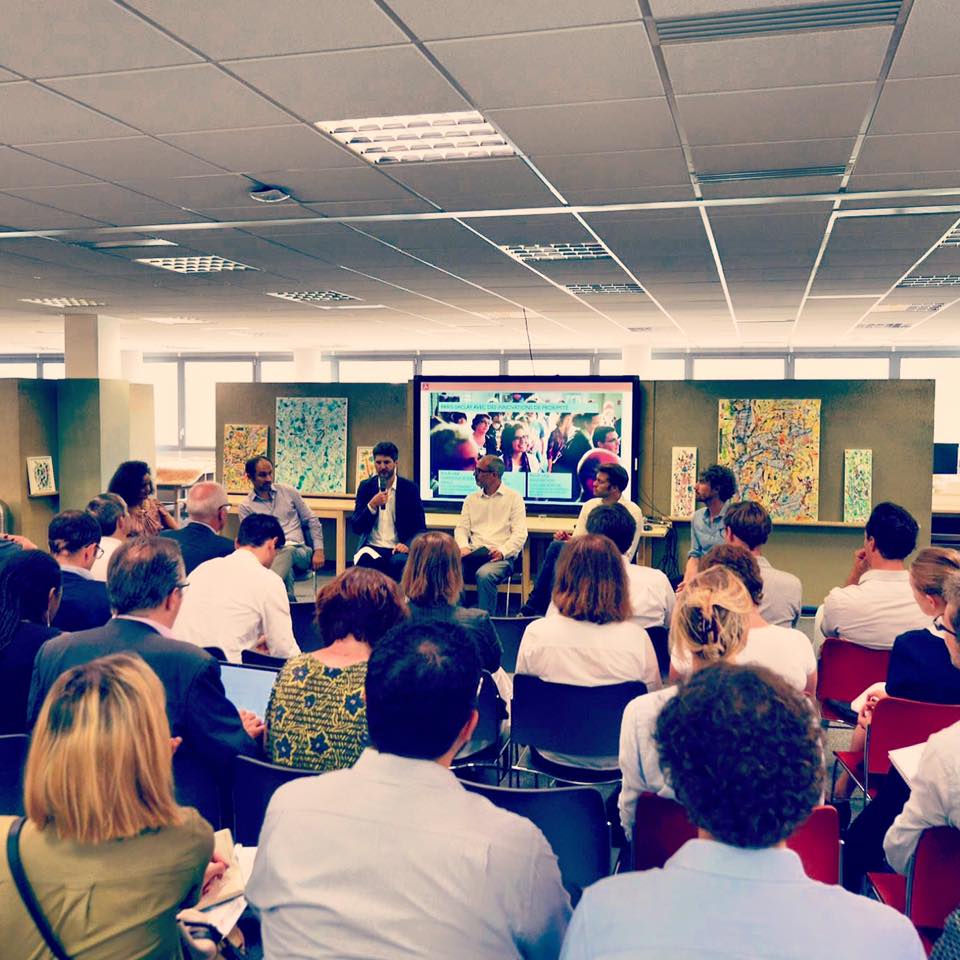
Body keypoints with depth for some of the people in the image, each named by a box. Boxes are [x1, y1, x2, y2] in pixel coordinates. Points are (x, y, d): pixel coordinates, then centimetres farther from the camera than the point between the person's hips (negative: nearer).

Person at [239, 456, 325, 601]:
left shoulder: (289, 492, 14)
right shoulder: (245, 507, 10)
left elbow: (312, 521, 16)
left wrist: (318, 550, 2)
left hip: (299, 551, 1)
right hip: (270, 554, -1)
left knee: (287, 551, -40)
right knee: (286, 567, -41)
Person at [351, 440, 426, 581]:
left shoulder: (410, 488, 3)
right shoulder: (366, 486, 7)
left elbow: (420, 527, 4)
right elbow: (356, 527, 2)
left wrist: (408, 545, -16)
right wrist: (372, 505, -14)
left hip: (397, 549, 0)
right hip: (372, 548, 1)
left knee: (399, 562, -34)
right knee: (364, 561, -34)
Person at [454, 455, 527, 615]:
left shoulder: (513, 498, 6)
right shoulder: (471, 499, 20)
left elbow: (520, 533, -2)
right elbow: (461, 528, 13)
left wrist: (502, 551, -18)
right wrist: (463, 547, -9)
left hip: (501, 556, -4)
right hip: (474, 554, 4)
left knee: (484, 574, -36)